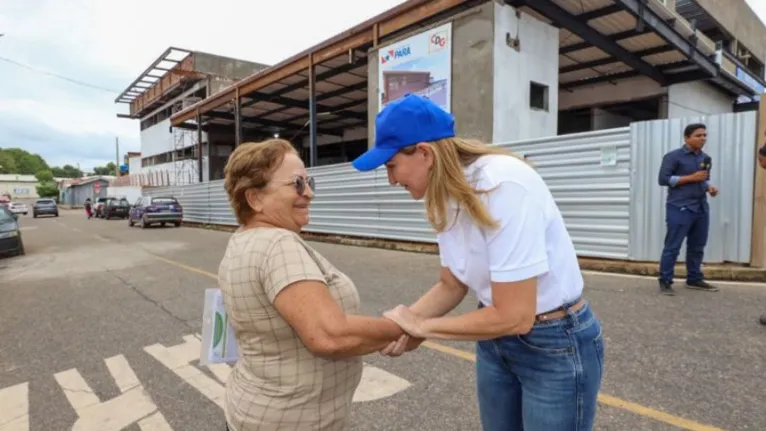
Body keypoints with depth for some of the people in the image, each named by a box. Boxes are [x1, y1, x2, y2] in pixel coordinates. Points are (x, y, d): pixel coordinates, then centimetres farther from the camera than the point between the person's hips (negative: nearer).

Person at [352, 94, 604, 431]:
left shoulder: (503, 185, -30)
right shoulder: (445, 197, -6)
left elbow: (514, 316, -29)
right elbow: (451, 286, 4)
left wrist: (421, 326, -18)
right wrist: (400, 323, -11)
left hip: (557, 344, -7)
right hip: (497, 340, 7)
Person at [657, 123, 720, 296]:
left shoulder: (706, 158, 15)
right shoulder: (673, 156, -5)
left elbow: (704, 179, 25)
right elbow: (663, 179, -12)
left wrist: (709, 187, 3)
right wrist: (691, 178, -15)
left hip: (701, 208, 7)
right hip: (680, 208, -7)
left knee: (697, 247, 11)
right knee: (673, 247, -5)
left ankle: (694, 279, 23)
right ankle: (665, 282, 1)